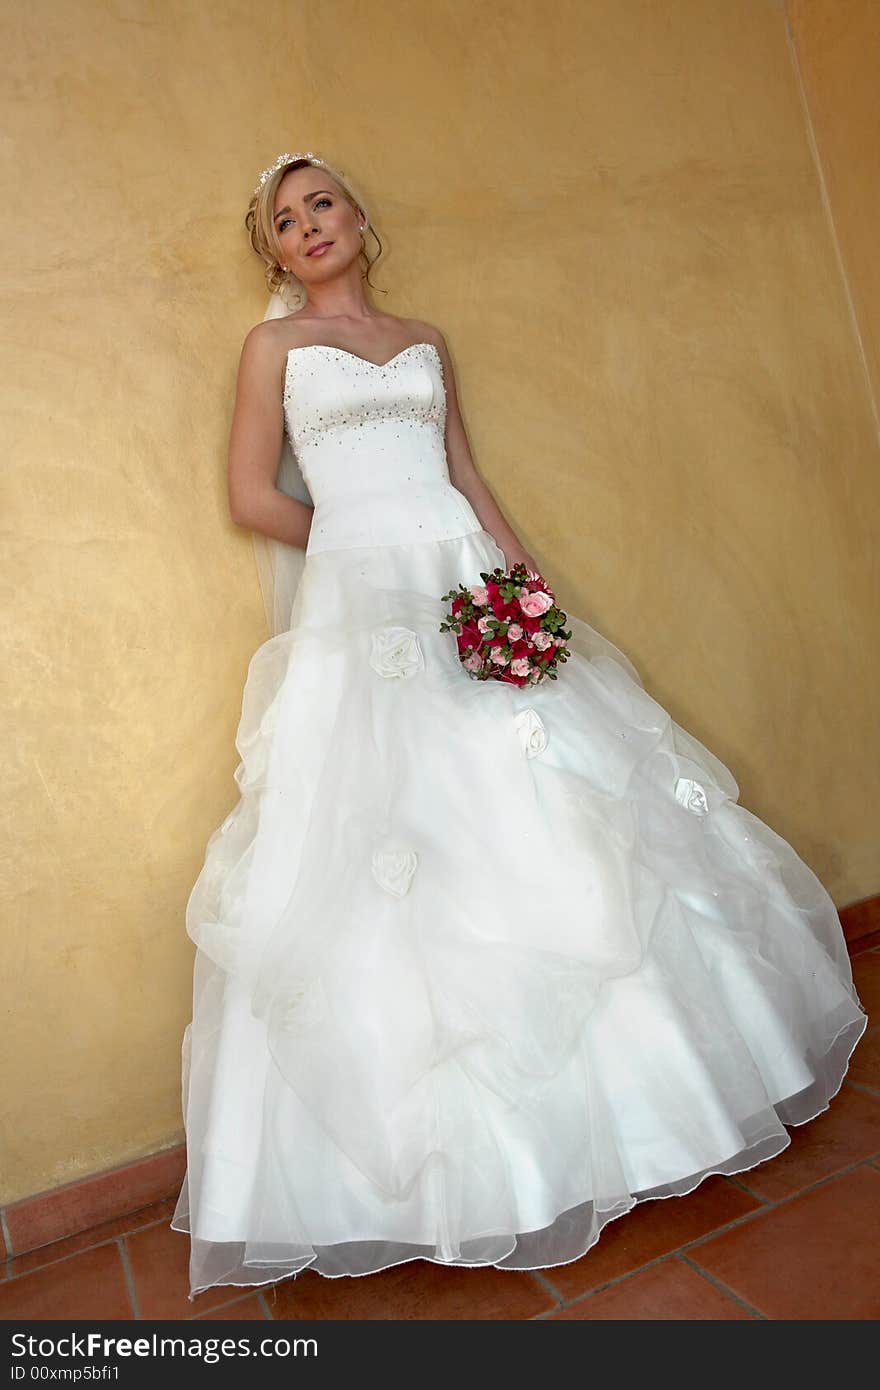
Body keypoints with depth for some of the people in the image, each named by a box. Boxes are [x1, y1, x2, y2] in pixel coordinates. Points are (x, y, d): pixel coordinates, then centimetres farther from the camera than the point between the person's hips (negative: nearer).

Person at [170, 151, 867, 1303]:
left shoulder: (425, 340, 20)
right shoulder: (276, 344, 11)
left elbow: (467, 477, 15)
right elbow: (253, 496, 5)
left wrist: (523, 577, 0)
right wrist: (367, 546, 3)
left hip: (471, 587, 4)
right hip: (360, 607, -3)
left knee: (551, 833, 2)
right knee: (392, 846, -6)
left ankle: (606, 1094, 21)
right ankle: (433, 1144, 11)